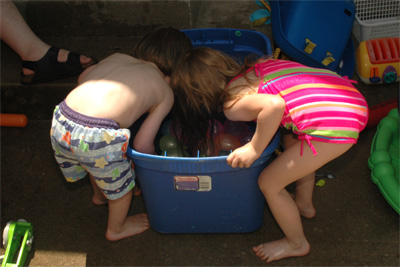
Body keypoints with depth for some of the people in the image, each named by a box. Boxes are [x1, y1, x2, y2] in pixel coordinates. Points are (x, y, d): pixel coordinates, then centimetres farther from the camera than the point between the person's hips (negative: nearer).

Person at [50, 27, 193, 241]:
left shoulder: (118, 58, 20)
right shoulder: (166, 92, 9)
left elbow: (83, 77, 38)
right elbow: (142, 144, 5)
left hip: (60, 123, 6)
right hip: (98, 136, -6)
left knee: (96, 163, 38)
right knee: (122, 184, 25)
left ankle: (100, 194, 67)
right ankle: (116, 229, 51)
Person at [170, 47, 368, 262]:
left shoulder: (233, 105, -8)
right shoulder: (251, 70, 16)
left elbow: (274, 105, -26)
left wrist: (255, 148, -12)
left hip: (334, 127, -9)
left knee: (269, 183, 8)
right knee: (291, 140, 34)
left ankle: (297, 244, 31)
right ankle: (304, 203, 54)